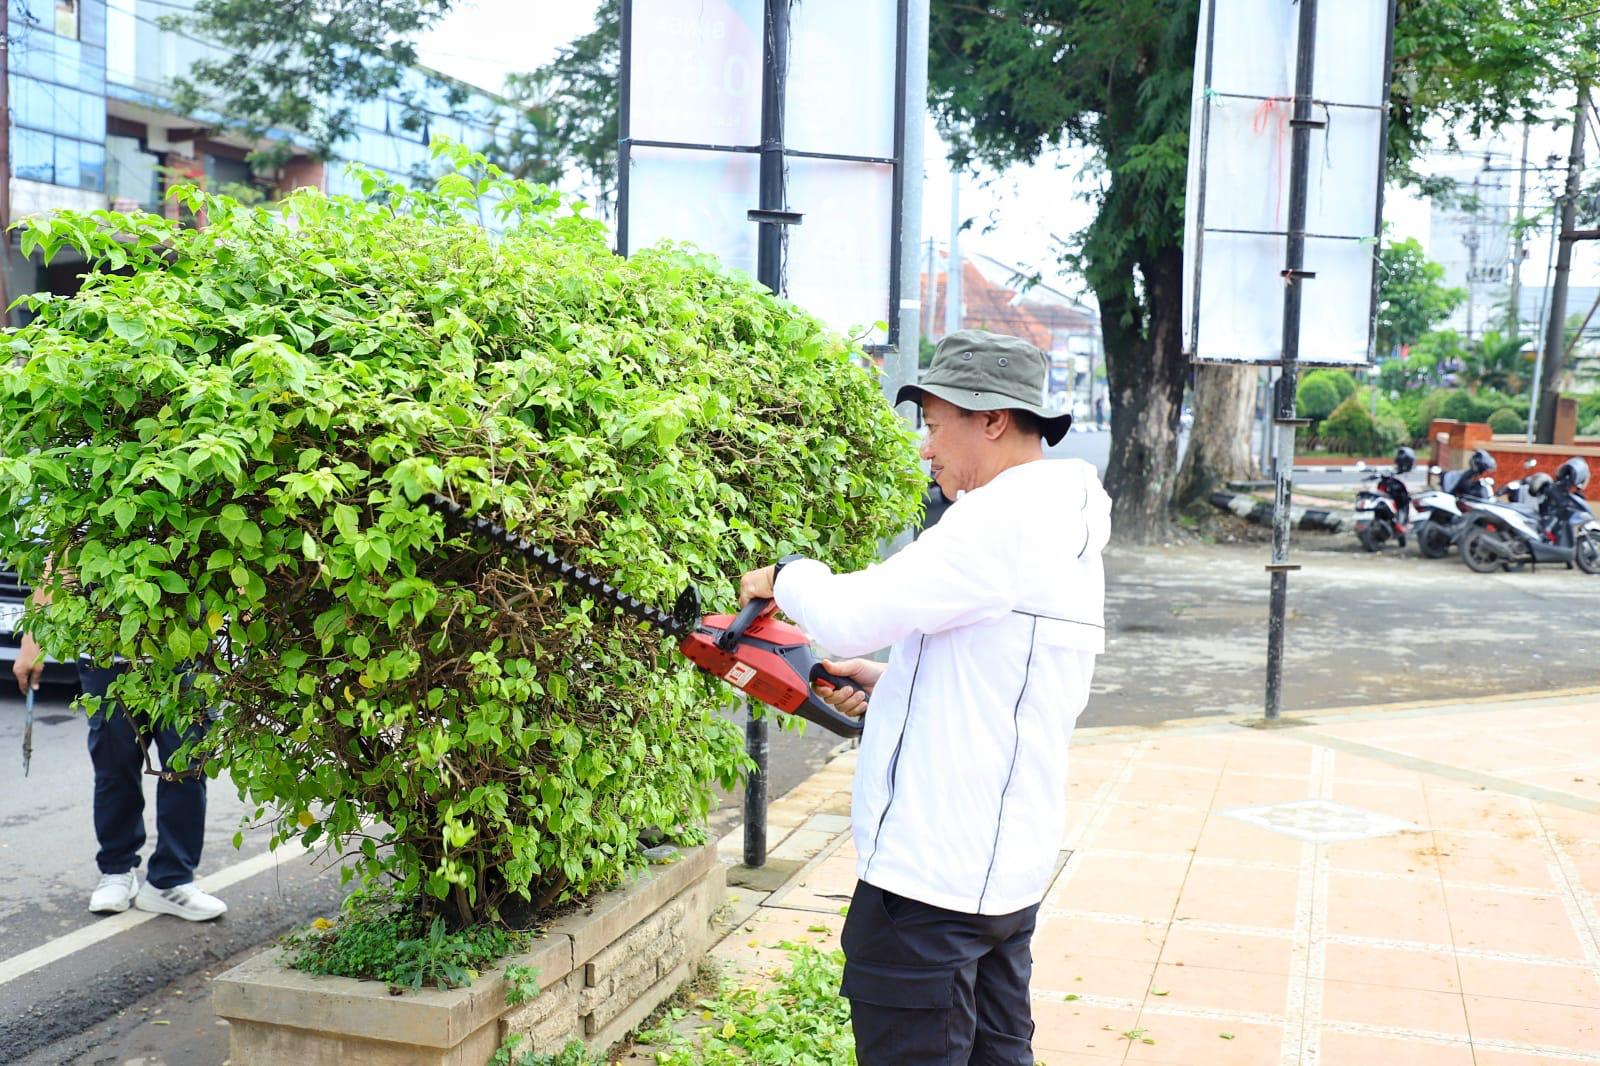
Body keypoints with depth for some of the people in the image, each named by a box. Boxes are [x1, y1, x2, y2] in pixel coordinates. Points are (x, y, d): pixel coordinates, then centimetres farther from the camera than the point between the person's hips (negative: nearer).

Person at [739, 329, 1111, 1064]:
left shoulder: (1004, 518, -18)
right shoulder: (1062, 529, 13)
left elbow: (848, 617, -22)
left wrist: (785, 576, -2)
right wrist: (892, 686, 10)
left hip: (930, 879, -10)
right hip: (1010, 869, 10)